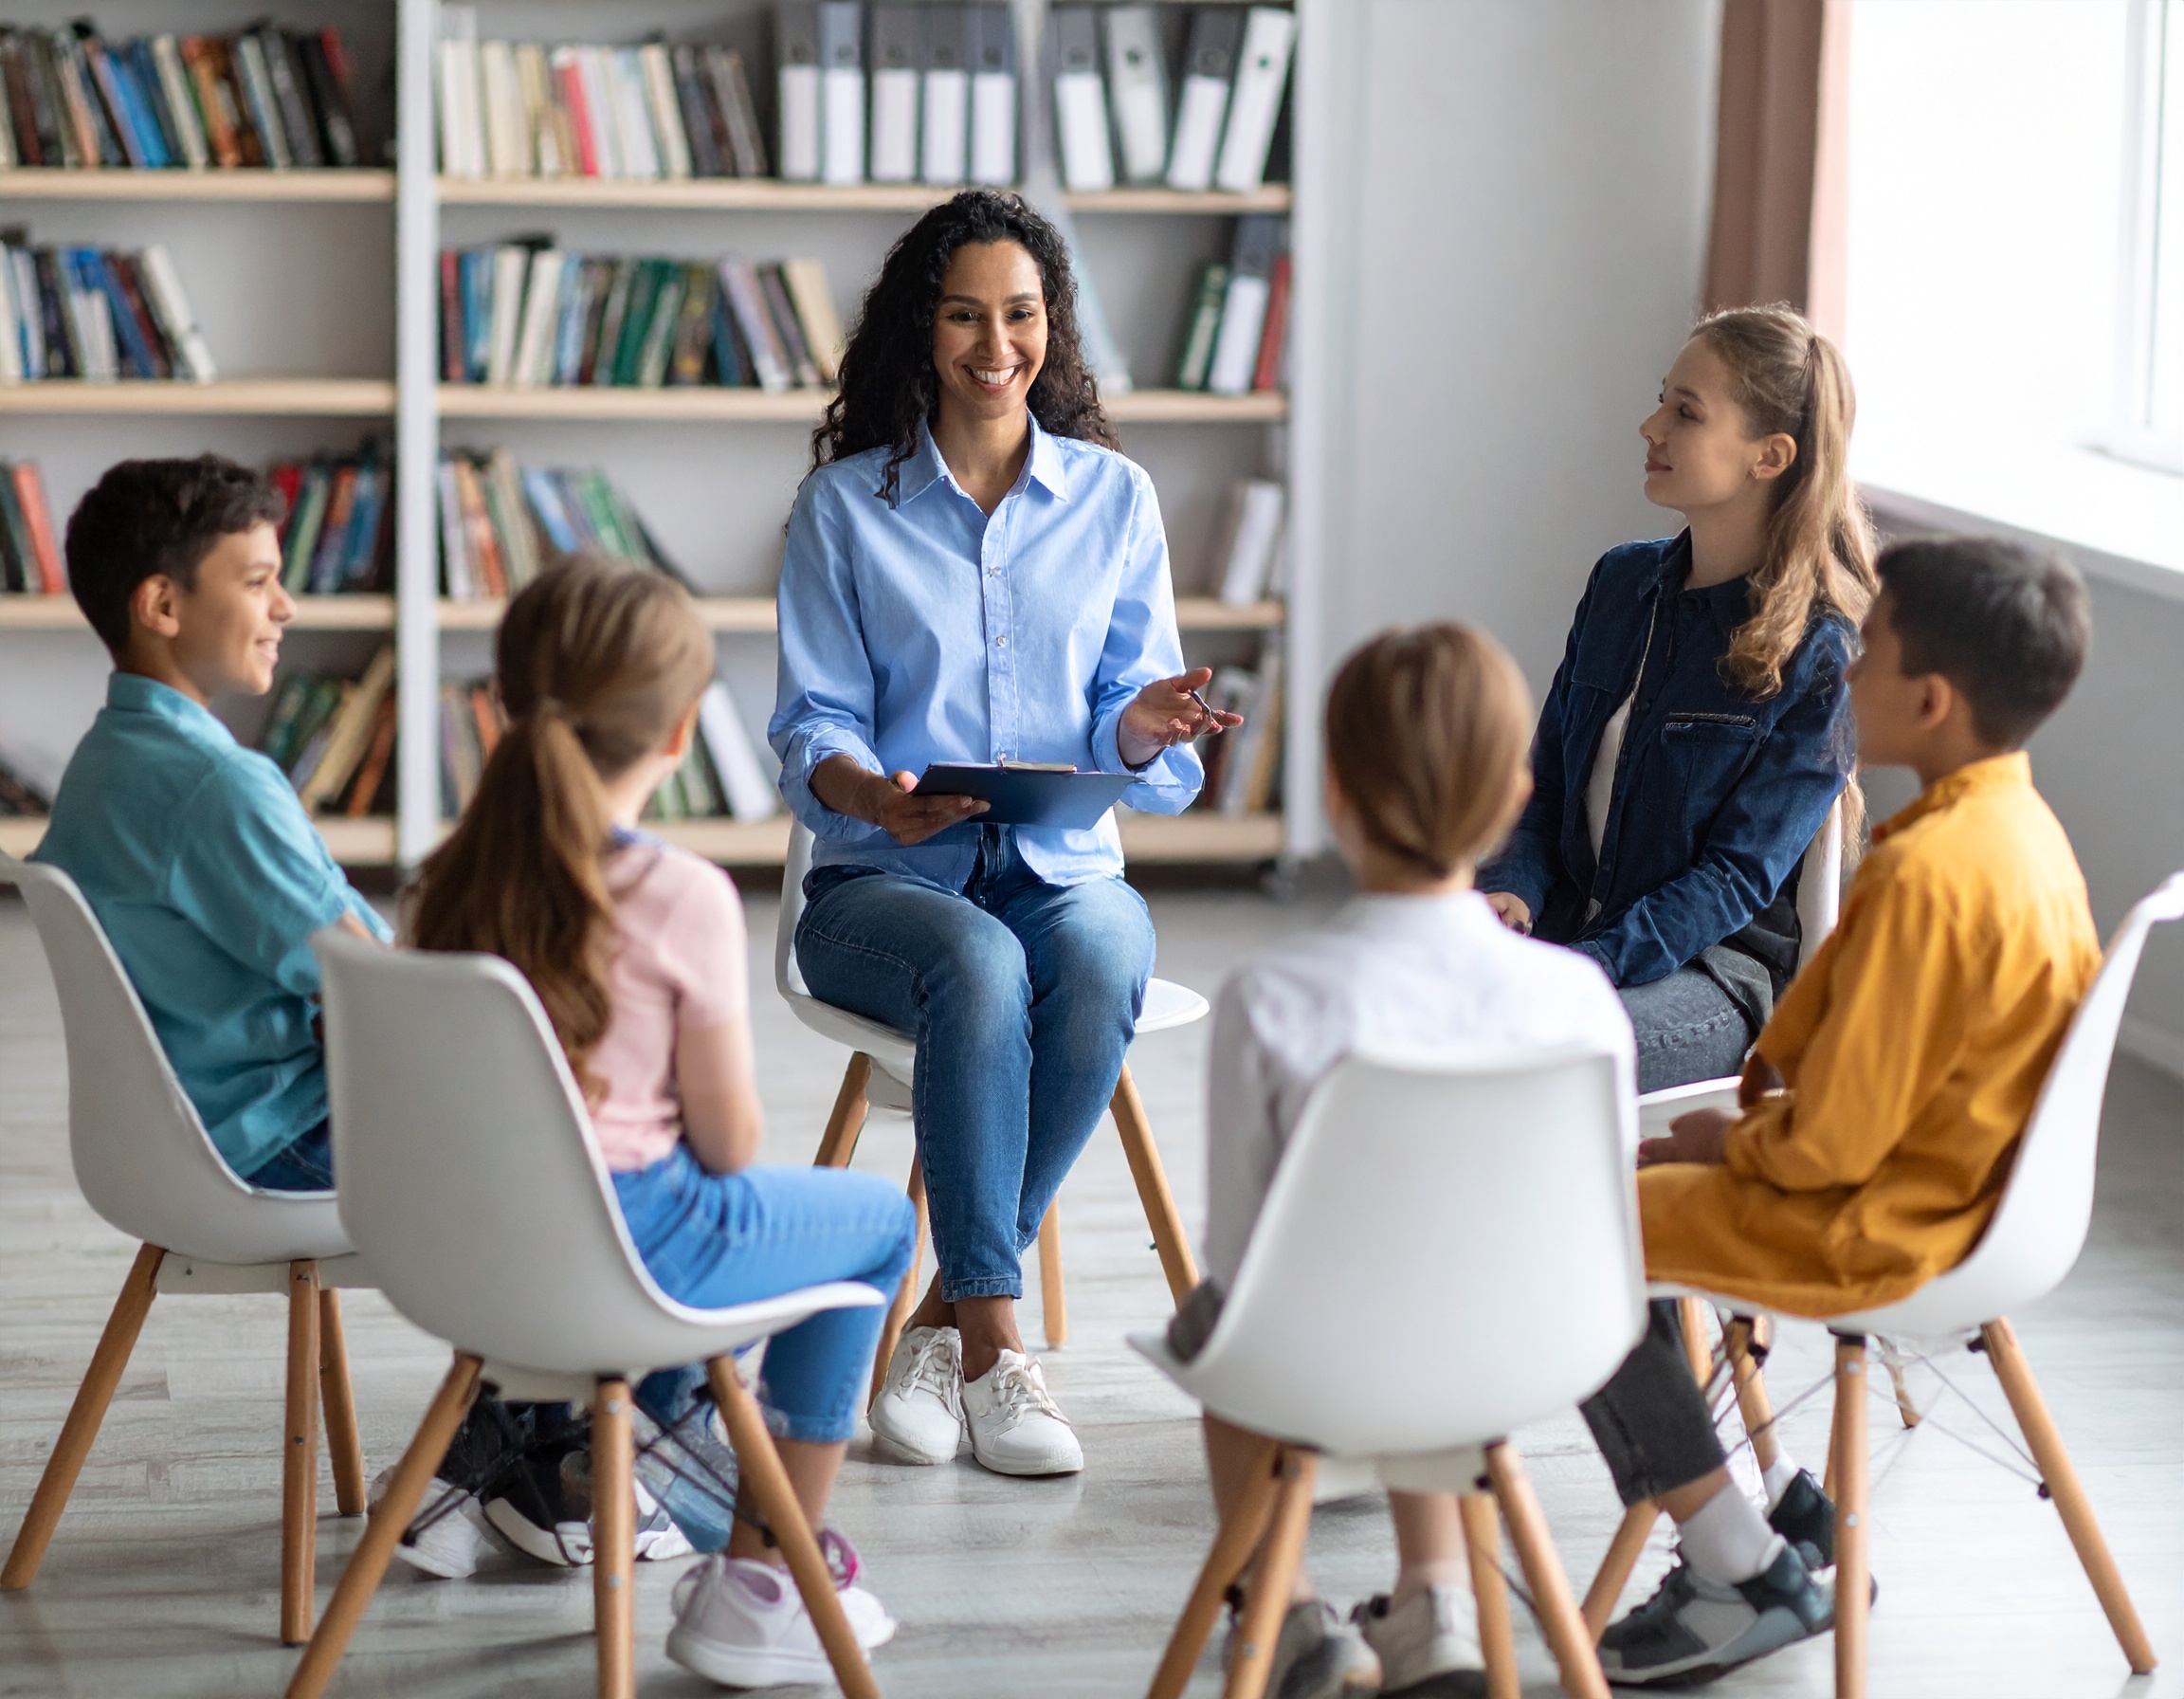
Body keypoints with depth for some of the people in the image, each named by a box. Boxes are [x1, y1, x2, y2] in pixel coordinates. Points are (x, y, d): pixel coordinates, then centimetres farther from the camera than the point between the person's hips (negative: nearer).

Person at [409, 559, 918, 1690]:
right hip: (624, 1248, -7)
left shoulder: (456, 878, -1)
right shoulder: (685, 898, -18)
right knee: (879, 1220, 19)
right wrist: (706, 1145, 11)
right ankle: (762, 1585, 16)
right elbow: (730, 1140, -13)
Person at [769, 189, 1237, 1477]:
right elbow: (814, 729, 1)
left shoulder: (1114, 498, 10)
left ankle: (947, 1318, -22)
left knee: (1098, 965, -34)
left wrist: (1140, 729, -17)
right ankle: (994, 1341, -31)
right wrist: (871, 793, -22)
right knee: (979, 966, -37)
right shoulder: (846, 505, 5)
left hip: (1063, 868, 2)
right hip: (884, 883, -2)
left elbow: (1127, 733, 8)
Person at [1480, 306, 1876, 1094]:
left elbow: (1738, 876, -13)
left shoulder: (1816, 654, -9)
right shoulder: (1622, 583, 11)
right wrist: (1514, 891, -5)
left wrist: (1586, 968, -25)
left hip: (1722, 971, -6)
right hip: (1573, 929, 6)